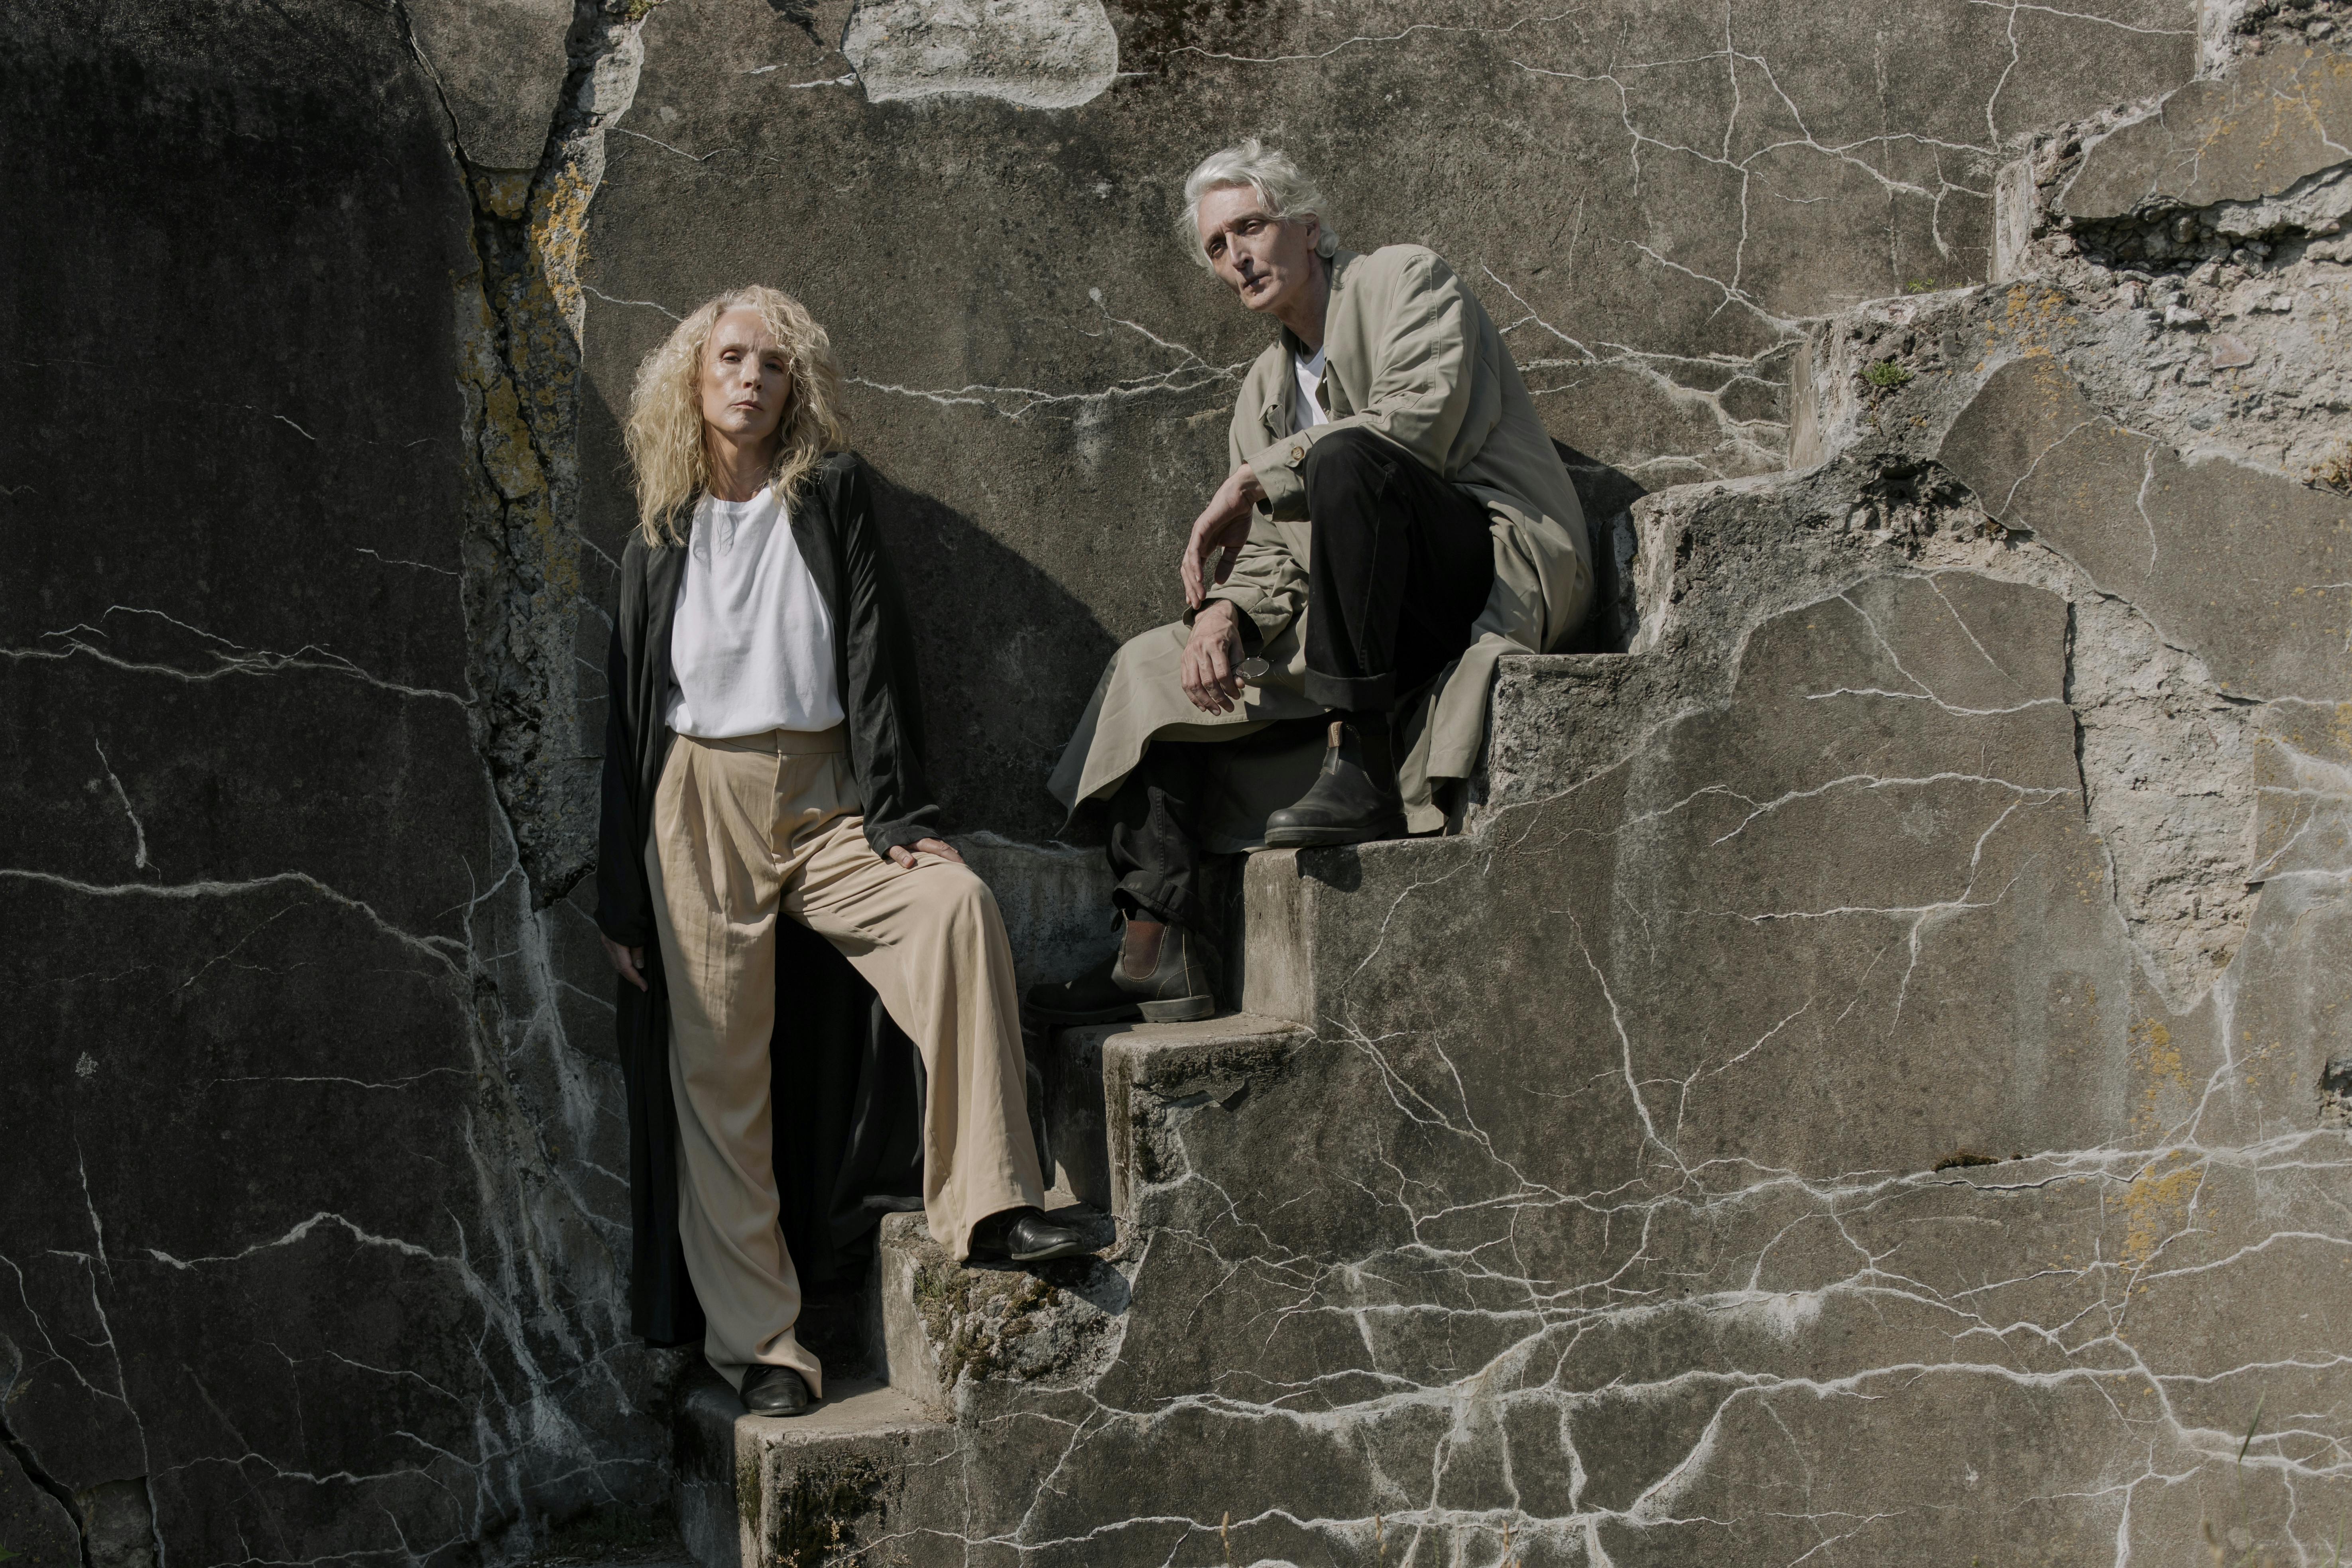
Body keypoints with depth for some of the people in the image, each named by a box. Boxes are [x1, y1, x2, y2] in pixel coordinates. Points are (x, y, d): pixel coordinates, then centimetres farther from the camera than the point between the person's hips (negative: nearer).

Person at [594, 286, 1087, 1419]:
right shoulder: (657, 540, 12)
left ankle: (983, 1203, -27)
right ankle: (757, 1339, 4)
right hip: (698, 806, 1)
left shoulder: (832, 498, 9)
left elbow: (875, 652, 0)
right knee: (720, 1077, -3)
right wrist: (622, 899, 9)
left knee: (956, 903, -29)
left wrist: (896, 813, -12)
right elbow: (627, 715, 13)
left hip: (824, 798, 0)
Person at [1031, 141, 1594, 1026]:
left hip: (1504, 567, -7)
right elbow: (1270, 554, 12)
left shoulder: (1407, 280, 1)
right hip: (1374, 625, 8)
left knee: (1344, 455, -33)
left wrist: (1256, 481, -13)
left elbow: (1418, 419, -18)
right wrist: (1226, 609, -12)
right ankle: (1159, 947, -7)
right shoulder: (1266, 390, 21)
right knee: (1151, 667, 2)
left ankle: (1358, 768, -34)